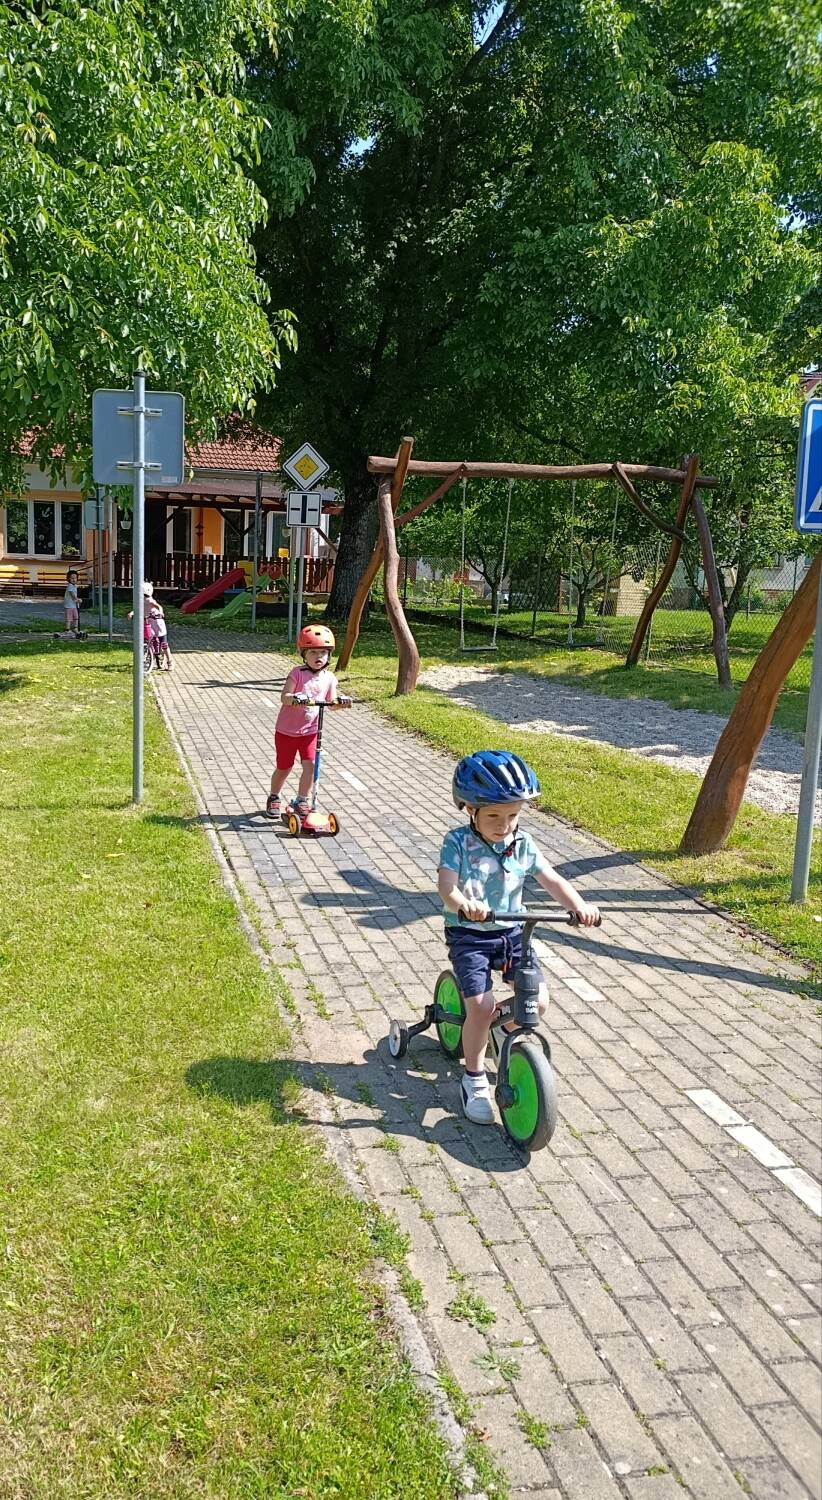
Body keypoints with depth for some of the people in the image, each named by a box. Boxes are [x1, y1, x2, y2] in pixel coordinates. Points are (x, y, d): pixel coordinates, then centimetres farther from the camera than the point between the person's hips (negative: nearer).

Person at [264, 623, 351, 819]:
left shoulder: (329, 678, -2)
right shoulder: (297, 674, -15)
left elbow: (331, 703, 1)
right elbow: (284, 697, -23)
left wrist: (341, 701, -21)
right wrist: (295, 698, -44)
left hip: (310, 731, 3)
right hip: (286, 730, -3)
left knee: (310, 765, -10)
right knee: (284, 768, 9)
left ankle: (301, 801, 6)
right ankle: (273, 798, 32)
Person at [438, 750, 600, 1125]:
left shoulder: (522, 844, 1)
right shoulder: (458, 842, -12)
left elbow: (552, 880, -4)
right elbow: (446, 884, -24)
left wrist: (579, 906, -22)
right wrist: (463, 903, -47)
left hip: (511, 932, 4)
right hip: (469, 935, -4)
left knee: (537, 1000, -6)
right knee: (479, 1006, -18)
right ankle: (474, 1079, 5)